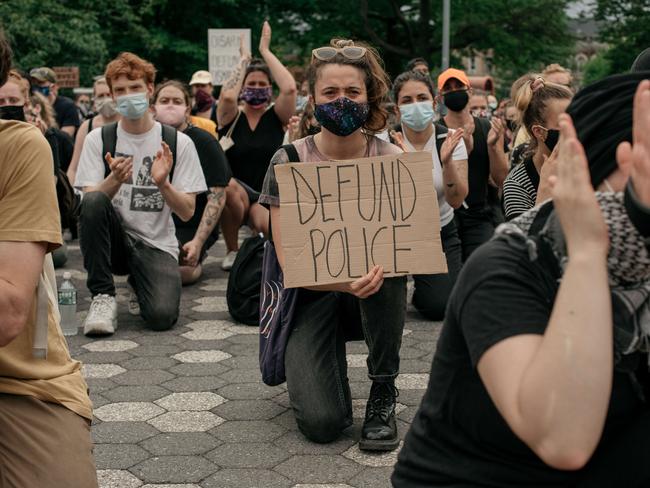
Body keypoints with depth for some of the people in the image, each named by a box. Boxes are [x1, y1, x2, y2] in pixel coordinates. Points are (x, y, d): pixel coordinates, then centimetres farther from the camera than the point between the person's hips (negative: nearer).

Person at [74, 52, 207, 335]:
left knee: (162, 315, -26)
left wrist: (163, 183, -24)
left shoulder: (178, 142, -1)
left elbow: (187, 212, -4)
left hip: (157, 244, -1)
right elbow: (89, 201, -8)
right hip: (114, 238, 1)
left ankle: (139, 284, 12)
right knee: (93, 202, -31)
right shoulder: (98, 139, 1)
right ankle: (103, 296, -15)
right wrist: (115, 180, -27)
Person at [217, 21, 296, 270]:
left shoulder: (276, 117, 5)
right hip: (234, 193, 0)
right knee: (231, 188, -37)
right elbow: (227, 95, -21)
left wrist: (265, 51, -7)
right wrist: (244, 60, -5)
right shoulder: (231, 118, 3)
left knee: (269, 226, -36)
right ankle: (232, 251, -10)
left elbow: (289, 88, -15)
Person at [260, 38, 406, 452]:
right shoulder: (289, 163, -8)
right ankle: (331, 363, 16)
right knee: (322, 424, -22)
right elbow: (289, 262, -14)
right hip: (313, 293, -1)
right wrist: (344, 283, -34)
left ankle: (383, 393, -14)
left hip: (376, 292, 1)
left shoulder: (390, 159, -5)